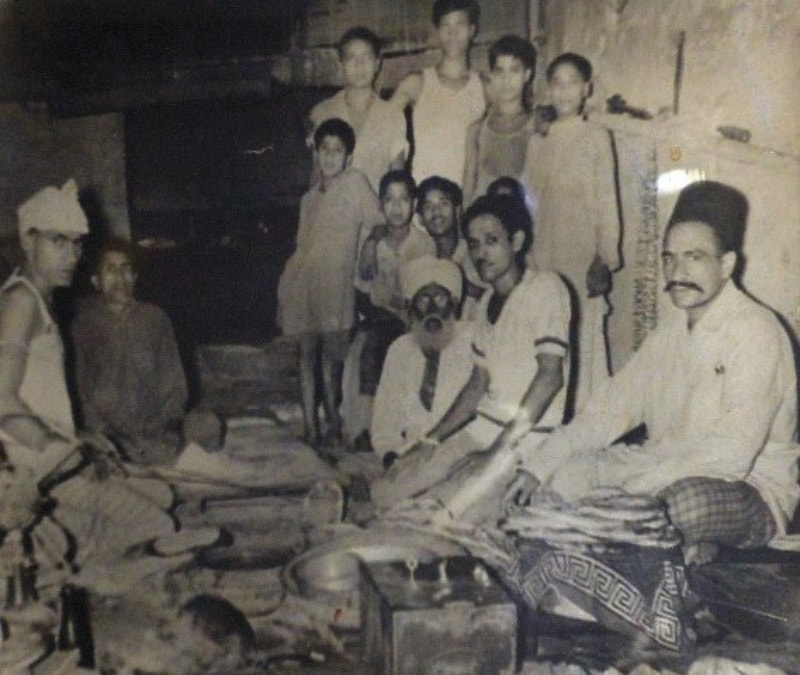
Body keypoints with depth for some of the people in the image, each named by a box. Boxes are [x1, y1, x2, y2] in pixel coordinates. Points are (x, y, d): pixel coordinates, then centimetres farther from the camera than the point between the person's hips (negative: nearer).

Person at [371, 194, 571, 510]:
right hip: (484, 426, 8)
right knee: (385, 490, -4)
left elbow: (550, 374, -17)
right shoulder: (488, 302, 17)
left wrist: (505, 444, -21)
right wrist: (432, 438, 7)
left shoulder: (544, 287, -9)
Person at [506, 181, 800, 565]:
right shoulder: (672, 330, 9)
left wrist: (626, 493, -31)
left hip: (749, 490, -7)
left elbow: (731, 454, -27)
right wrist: (537, 467, -1)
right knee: (564, 472, -7)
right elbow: (611, 407, 8)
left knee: (688, 500, -39)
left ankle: (682, 548, -7)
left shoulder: (755, 332, -17)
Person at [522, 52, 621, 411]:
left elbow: (607, 203, -2)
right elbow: (528, 199, 13)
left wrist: (605, 259, -9)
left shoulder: (597, 137, 1)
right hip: (544, 253, 4)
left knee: (583, 335, -4)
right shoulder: (538, 139, 11)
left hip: (583, 252, -3)